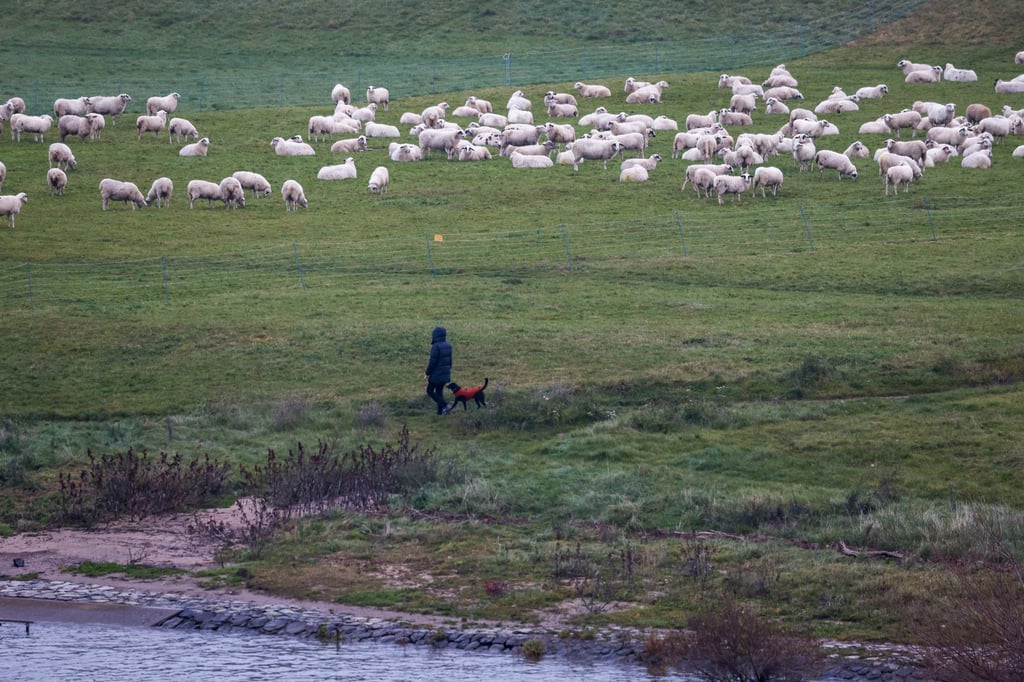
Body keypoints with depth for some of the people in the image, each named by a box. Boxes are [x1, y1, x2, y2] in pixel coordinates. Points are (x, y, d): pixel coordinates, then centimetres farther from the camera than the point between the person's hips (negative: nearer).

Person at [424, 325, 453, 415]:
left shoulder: (436, 347, -21)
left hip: (436, 374, -7)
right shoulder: (448, 346, 3)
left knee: (430, 391, 5)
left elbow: (432, 362, -20)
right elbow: (449, 360, 11)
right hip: (445, 373, 7)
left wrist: (427, 373, -9)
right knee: (439, 391, 16)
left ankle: (445, 405, -7)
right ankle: (440, 411, 15)